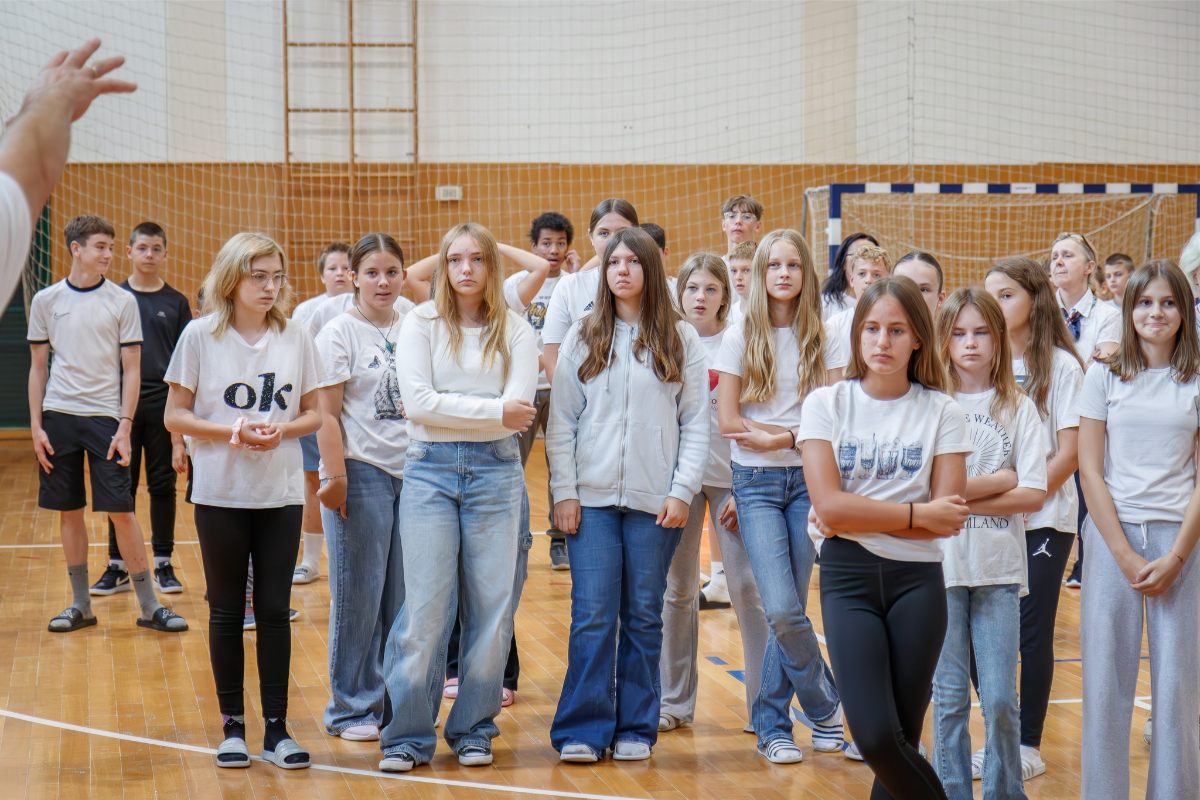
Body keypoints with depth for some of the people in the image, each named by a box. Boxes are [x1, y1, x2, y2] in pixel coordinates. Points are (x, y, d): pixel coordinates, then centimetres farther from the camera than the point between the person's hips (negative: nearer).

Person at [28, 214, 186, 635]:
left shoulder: (122, 301, 0)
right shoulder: (46, 300, 4)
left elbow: (132, 368, 1)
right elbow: (38, 367, 9)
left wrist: (124, 427, -7)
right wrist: (36, 425, 2)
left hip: (105, 418, -2)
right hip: (58, 417, 2)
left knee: (121, 511, -4)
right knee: (69, 511, 7)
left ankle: (149, 605, 3)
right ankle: (80, 604, 17)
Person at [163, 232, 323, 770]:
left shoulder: (296, 339, 2)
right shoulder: (201, 336, -4)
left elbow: (313, 414, 8)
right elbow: (175, 416, -2)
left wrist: (282, 430, -13)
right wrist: (232, 431, -16)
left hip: (282, 494, 1)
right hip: (220, 494, -1)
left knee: (274, 609, 3)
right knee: (227, 610, 6)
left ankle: (277, 727, 10)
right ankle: (232, 726, 16)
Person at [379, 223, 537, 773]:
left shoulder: (515, 331, 6)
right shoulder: (421, 324, 3)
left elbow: (520, 410, -6)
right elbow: (418, 401, -10)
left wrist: (450, 410, -9)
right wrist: (493, 410, -10)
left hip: (496, 472, 2)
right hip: (429, 470, -1)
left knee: (491, 606, 3)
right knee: (425, 606, -4)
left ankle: (474, 730, 15)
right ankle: (408, 735, 4)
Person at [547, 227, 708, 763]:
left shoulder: (681, 340, 5)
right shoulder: (582, 339, 7)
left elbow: (696, 424, 4)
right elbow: (561, 422, 5)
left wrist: (682, 492, -5)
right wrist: (563, 493, -3)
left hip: (655, 502, 0)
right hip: (592, 497, 0)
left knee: (644, 616, 5)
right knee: (593, 615, -5)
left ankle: (636, 729, 12)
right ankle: (582, 730, 0)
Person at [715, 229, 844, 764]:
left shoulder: (819, 339, 4)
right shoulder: (741, 339, 0)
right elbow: (729, 422, -5)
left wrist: (776, 436, -12)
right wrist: (800, 431, -7)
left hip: (808, 479, 2)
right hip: (757, 481, -2)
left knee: (789, 612, 2)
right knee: (783, 610, -14)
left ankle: (772, 726, 16)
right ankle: (827, 705, 7)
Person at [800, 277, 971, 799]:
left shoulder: (942, 412, 2)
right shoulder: (827, 403, 1)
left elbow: (947, 517, -8)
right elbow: (829, 504, -10)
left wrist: (857, 516, -13)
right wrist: (917, 513, -10)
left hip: (917, 579, 1)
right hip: (847, 578, 0)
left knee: (902, 738, 1)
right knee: (875, 738, -12)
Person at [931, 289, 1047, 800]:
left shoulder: (1018, 409, 4)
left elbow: (1033, 495, -4)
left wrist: (962, 497, -11)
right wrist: (998, 480, -8)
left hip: (998, 568, 1)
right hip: (941, 565, -1)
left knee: (1000, 699, -1)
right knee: (949, 697, 4)